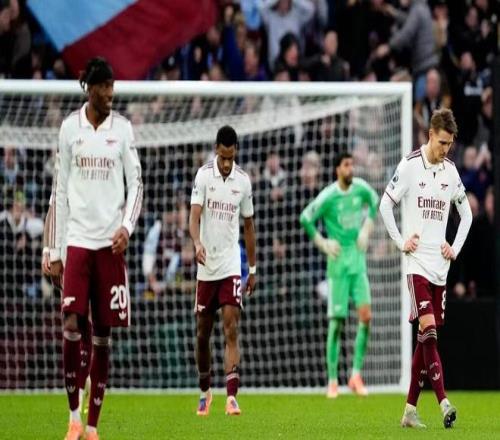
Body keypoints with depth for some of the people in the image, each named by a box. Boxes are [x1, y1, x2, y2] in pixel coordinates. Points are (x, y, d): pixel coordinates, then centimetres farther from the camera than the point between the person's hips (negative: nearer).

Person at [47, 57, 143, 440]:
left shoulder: (123, 128, 4)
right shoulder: (70, 127, 6)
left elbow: (136, 184, 4)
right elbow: (60, 191, 9)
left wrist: (126, 227, -15)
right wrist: (54, 251, 8)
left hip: (110, 242, 0)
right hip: (77, 239, 0)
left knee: (103, 334, 1)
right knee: (72, 325, -12)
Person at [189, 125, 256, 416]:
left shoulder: (243, 181, 2)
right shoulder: (204, 176, -5)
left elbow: (249, 226, 12)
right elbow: (194, 217, -14)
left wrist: (253, 269, 14)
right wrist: (197, 244, -34)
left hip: (231, 264, 0)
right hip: (206, 265, 0)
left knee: (232, 330, -12)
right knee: (203, 334, 9)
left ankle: (232, 397, -19)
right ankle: (205, 391, 29)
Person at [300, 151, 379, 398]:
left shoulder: (360, 188, 2)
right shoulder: (328, 196, -10)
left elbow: (374, 202, 23)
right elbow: (306, 218, -1)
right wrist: (323, 243, -6)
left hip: (358, 259, 4)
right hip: (338, 260, -4)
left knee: (366, 315, -9)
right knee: (336, 321, -3)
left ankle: (356, 375, -2)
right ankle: (332, 380, 5)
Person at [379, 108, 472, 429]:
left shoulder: (451, 171, 8)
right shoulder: (409, 166, -7)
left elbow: (466, 213, 20)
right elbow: (385, 205, -2)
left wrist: (456, 248, 9)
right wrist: (400, 242, -5)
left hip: (440, 265, 5)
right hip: (417, 261, -5)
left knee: (427, 336, 6)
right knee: (428, 327, -18)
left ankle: (411, 409, 11)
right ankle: (443, 402, -23)